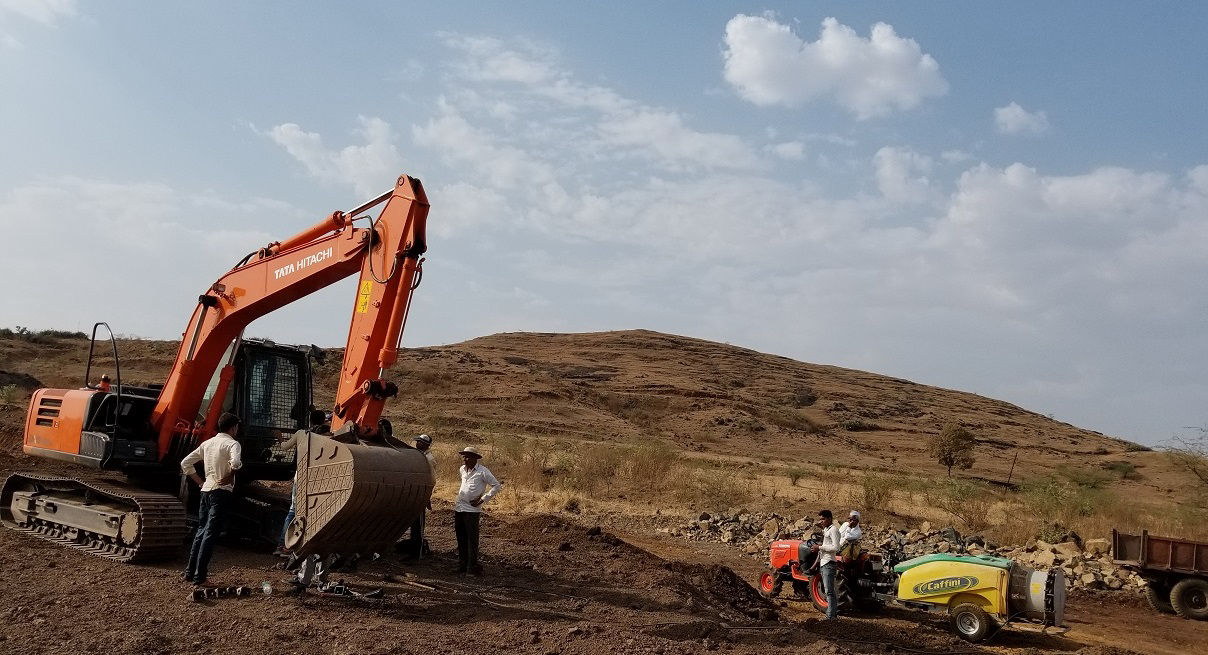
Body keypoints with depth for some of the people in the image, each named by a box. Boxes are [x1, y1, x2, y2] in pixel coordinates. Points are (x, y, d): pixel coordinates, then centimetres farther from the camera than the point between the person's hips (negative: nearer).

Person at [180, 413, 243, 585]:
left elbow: (185, 463, 16)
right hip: (222, 492, -7)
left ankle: (190, 571, 18)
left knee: (201, 531, 16)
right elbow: (235, 463, -29)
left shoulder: (207, 443, 13)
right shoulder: (232, 444, -8)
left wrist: (200, 482, 17)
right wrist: (230, 476, -11)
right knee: (210, 533, -6)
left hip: (206, 490, 7)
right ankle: (199, 575, -6)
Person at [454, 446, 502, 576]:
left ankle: (473, 566, 3)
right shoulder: (462, 469, 11)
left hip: (472, 510, -7)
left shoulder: (482, 471, -10)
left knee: (472, 539, -4)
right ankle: (462, 565, 19)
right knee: (461, 538, 11)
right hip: (459, 508, 7)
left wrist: (482, 499, -10)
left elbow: (496, 486, -8)